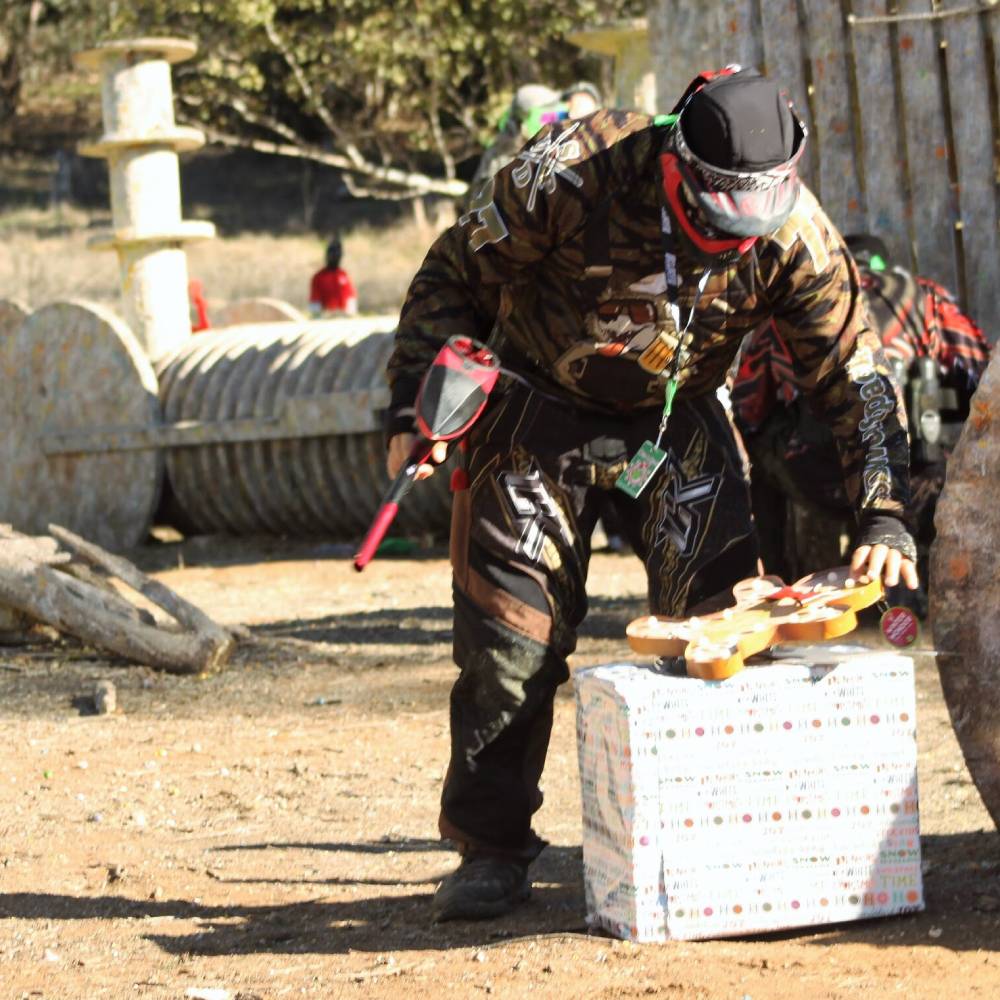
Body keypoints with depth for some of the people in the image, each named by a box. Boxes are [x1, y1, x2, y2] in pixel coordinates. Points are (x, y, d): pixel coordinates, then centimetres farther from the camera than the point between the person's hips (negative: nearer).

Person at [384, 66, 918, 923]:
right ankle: (492, 847, 7)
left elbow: (856, 377, -13)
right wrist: (416, 403, -21)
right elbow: (454, 278, -14)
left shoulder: (795, 235, -21)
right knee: (513, 629, -4)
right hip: (541, 417, -2)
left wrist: (886, 520, -22)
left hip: (676, 423, 2)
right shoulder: (572, 174, -29)